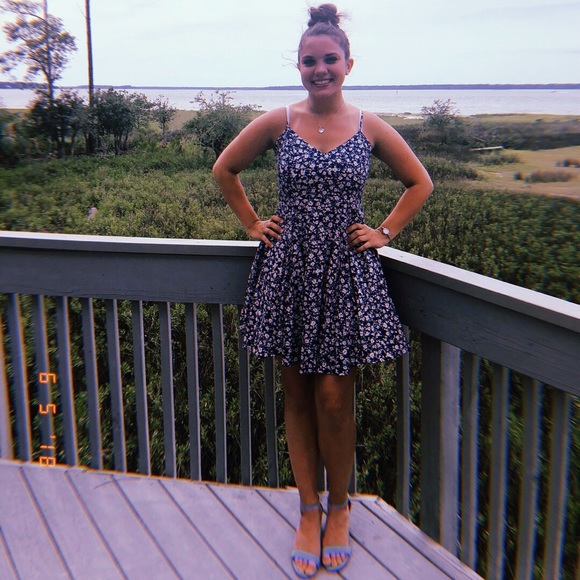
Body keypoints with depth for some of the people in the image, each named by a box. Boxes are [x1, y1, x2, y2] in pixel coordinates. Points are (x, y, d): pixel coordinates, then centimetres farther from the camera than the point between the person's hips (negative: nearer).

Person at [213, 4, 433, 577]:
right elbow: (225, 170, 14)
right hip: (288, 270, 1)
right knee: (297, 397, 8)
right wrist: (252, 223, 9)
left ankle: (339, 508, 24)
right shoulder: (276, 122, 0)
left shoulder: (370, 128, 1)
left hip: (346, 272, -1)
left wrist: (385, 232, 6)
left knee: (334, 399, 0)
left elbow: (420, 183, 13)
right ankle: (309, 511, 24)